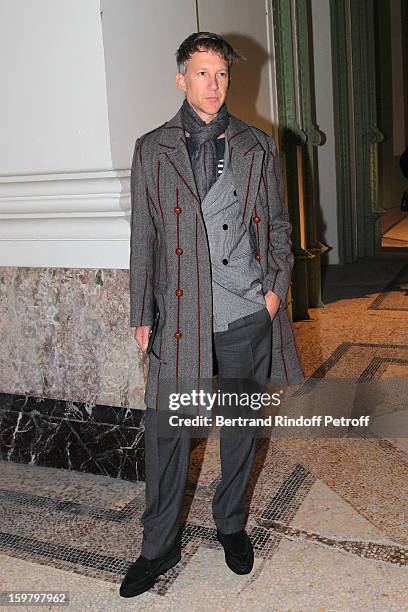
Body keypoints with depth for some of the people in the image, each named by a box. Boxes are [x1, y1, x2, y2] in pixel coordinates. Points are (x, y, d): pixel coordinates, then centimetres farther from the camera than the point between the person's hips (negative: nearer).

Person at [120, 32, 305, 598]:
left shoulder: (259, 147, 8)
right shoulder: (151, 150, 5)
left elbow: (278, 224, 12)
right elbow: (142, 238, 5)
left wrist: (277, 286, -1)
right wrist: (142, 316, 3)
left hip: (247, 315, 1)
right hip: (181, 314, -1)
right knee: (166, 430, 2)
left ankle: (231, 525, 34)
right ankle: (160, 546, 20)